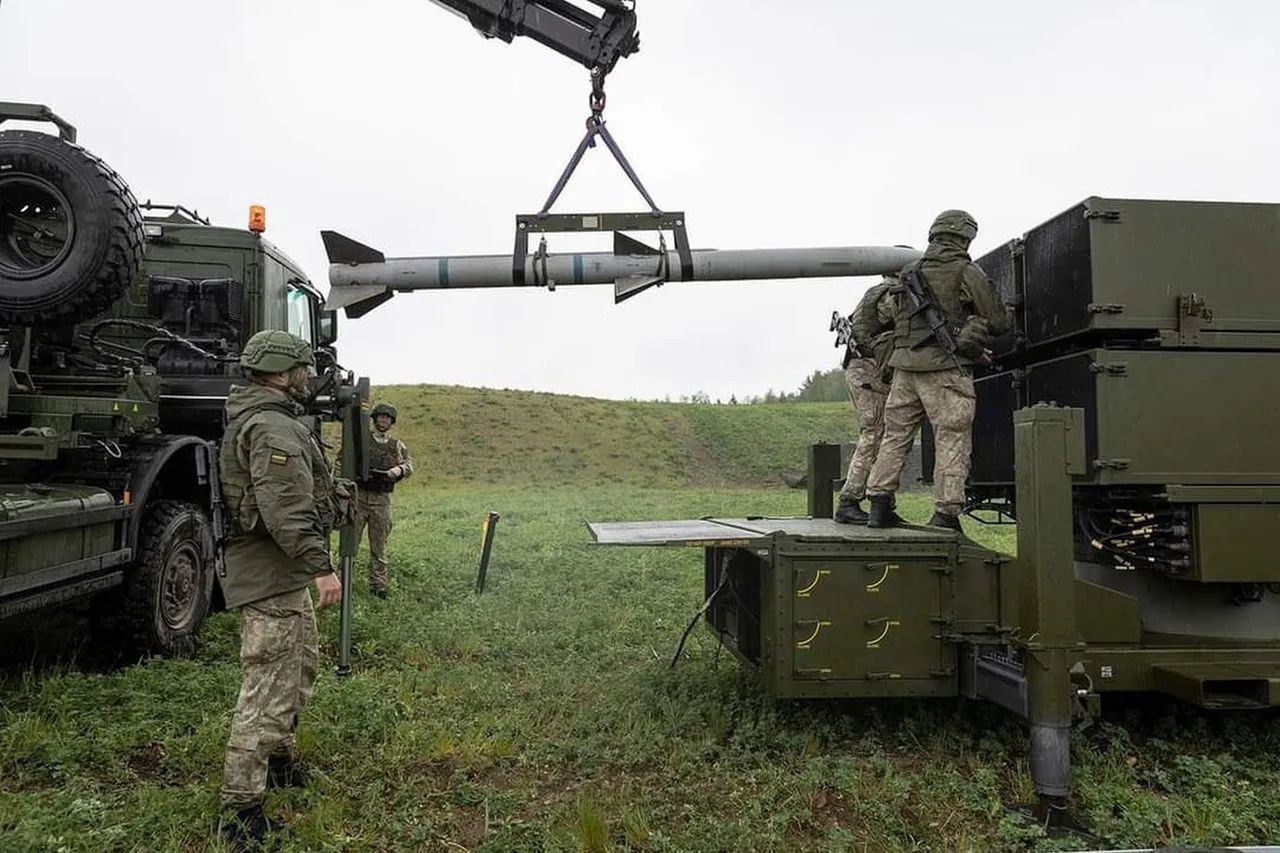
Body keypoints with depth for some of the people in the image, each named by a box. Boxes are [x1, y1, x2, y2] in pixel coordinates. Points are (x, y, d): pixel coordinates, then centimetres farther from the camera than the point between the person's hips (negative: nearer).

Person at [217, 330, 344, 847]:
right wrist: (321, 567, -27)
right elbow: (286, 510, -28)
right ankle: (241, 811, 2)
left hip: (282, 574, 11)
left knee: (301, 664, 24)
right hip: (271, 576, -11)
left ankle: (278, 759, 40)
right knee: (269, 688, -6)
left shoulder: (255, 419, 16)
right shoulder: (273, 428, -20)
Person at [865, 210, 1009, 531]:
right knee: (952, 442, -1)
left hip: (905, 366, 6)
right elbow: (999, 323, 2)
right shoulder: (967, 273, -2)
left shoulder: (910, 273, 16)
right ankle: (946, 514, -1)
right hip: (946, 369, -6)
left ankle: (880, 505, 13)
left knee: (895, 435, 12)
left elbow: (884, 310, 26)